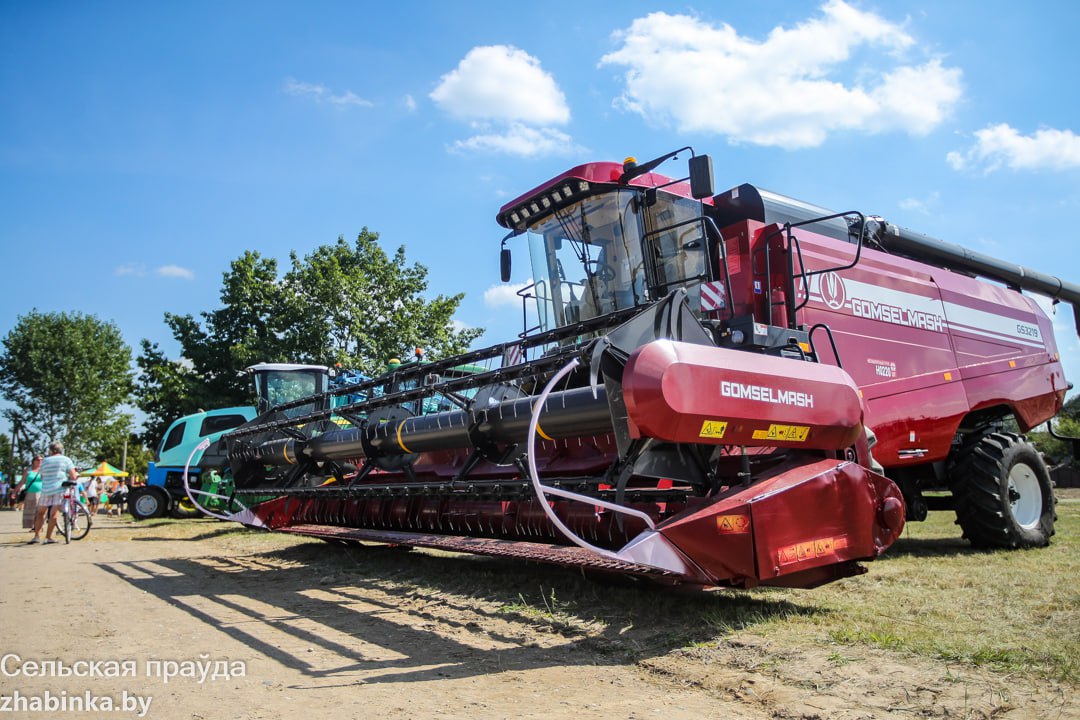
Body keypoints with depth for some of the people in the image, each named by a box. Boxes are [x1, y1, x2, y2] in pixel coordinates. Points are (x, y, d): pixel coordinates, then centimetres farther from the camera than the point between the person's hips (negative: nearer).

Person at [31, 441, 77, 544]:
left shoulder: (44, 461, 13)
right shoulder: (66, 460, 2)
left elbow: (42, 477, 20)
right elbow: (73, 477, -6)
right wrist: (77, 475, 15)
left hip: (46, 490, 3)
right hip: (60, 489, -2)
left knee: (40, 513, 17)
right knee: (53, 514, -1)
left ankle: (37, 536, 15)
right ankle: (48, 538, 0)